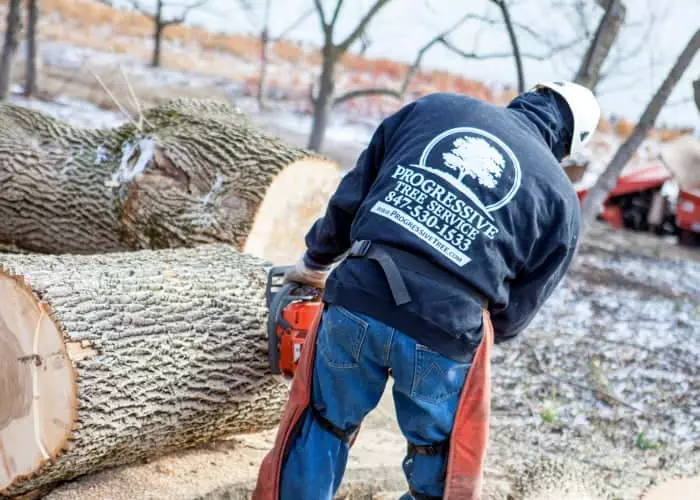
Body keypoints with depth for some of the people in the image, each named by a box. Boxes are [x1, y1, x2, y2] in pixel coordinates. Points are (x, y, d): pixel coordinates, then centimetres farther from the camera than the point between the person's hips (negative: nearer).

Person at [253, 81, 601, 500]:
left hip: (355, 303, 2)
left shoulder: (433, 107, 15)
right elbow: (512, 314, 13)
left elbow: (350, 197, 17)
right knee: (442, 465, 22)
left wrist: (314, 264, 31)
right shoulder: (560, 199, 11)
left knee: (322, 431, 24)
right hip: (445, 334, -1)